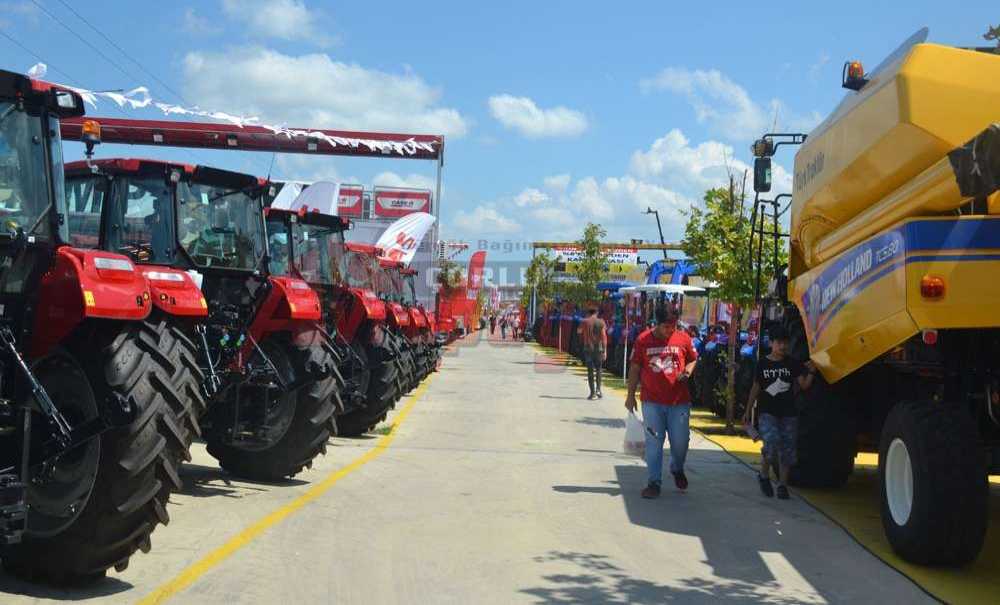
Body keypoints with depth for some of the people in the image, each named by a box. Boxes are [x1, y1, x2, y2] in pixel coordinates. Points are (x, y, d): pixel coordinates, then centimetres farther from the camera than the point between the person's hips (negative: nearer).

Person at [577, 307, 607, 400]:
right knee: (598, 369, 16)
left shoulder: (585, 322, -1)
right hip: (599, 348, 1)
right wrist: (605, 351, -4)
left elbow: (579, 332, 9)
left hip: (588, 348, -1)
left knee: (590, 370, 3)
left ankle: (592, 393, -2)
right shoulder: (601, 322, 1)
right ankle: (598, 389, 3)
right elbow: (604, 336, -5)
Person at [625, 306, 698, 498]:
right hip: (652, 401, -1)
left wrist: (687, 371, -6)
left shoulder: (683, 338, 1)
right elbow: (634, 368, 4)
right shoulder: (643, 340, -2)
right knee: (653, 442, 2)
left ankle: (677, 469, 36)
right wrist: (631, 395, 4)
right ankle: (654, 482, 10)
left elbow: (693, 359, 16)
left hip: (679, 401, 1)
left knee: (681, 440, 5)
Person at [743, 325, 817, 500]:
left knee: (787, 449, 2)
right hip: (767, 413, -2)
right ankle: (764, 475, 0)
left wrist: (811, 372, -18)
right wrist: (748, 411, 9)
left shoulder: (792, 364, 5)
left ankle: (782, 485, 12)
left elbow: (804, 385, 0)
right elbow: (756, 388, 9)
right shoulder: (763, 364, 4)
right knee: (772, 441, -22)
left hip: (788, 413, 2)